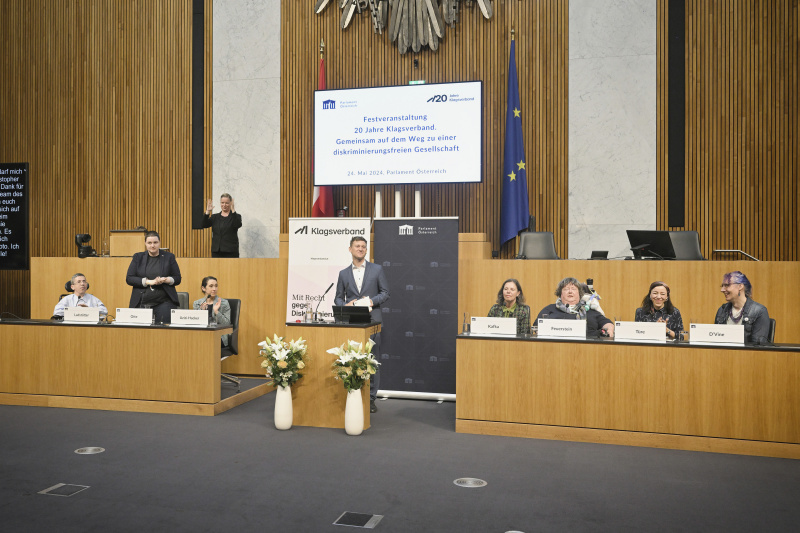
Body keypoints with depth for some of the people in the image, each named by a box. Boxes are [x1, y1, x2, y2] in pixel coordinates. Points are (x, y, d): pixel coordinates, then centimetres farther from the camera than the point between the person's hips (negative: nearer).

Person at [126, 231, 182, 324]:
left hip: (164, 303, -1)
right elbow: (129, 279, 3)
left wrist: (166, 280, -14)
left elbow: (177, 279, 8)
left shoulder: (169, 257, 7)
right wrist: (149, 282, -10)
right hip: (141, 304, 1)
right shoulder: (138, 257, 10)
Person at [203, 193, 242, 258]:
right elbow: (204, 225, -1)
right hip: (216, 252, 4)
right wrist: (207, 212, -11)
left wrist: (233, 211, -25)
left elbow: (238, 225, -19)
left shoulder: (236, 216, 3)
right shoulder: (215, 217, 13)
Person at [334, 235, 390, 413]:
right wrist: (346, 305, -8)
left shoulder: (377, 269, 8)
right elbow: (338, 298, 13)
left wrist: (372, 301, -11)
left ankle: (370, 398, 7)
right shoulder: (344, 274, 13)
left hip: (371, 320, -1)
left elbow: (385, 292, 6)